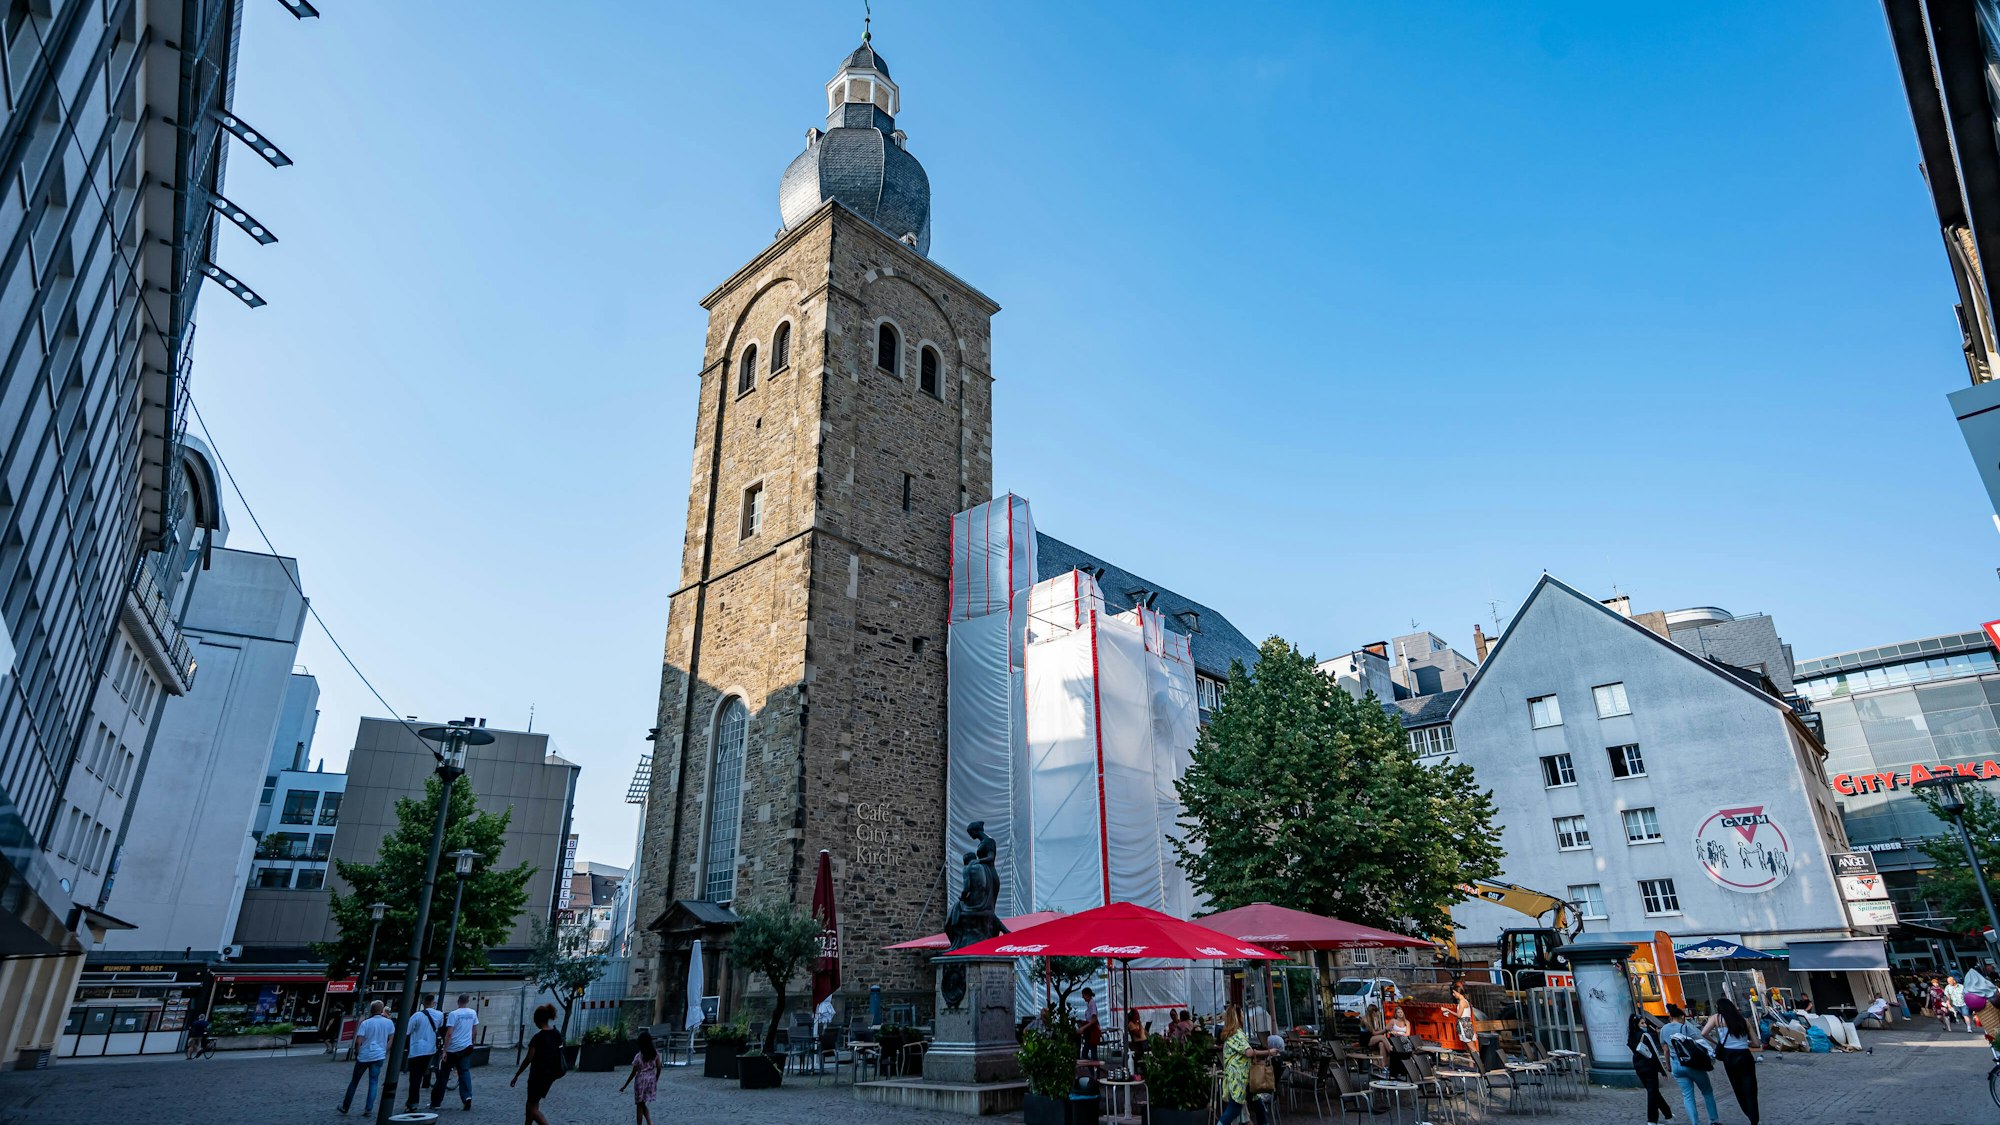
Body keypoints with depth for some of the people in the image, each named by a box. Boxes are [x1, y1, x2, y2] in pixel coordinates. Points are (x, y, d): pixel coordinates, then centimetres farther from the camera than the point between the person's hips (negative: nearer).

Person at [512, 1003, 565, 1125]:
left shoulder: (538, 1037, -18)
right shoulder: (557, 1034, 3)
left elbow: (528, 1060, -15)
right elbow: (559, 1054, 9)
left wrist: (516, 1076, -4)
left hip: (538, 1075, -7)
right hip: (550, 1074, 7)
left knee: (533, 1108, 1)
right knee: (532, 1102, 24)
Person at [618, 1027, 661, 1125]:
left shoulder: (638, 1056, -17)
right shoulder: (655, 1052, -6)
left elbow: (633, 1074, -11)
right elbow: (659, 1068, 0)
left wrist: (624, 1086, 1)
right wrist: (656, 1080, 15)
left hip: (641, 1082, -5)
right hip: (651, 1081, 5)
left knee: (640, 1106, 11)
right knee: (644, 1104, 20)